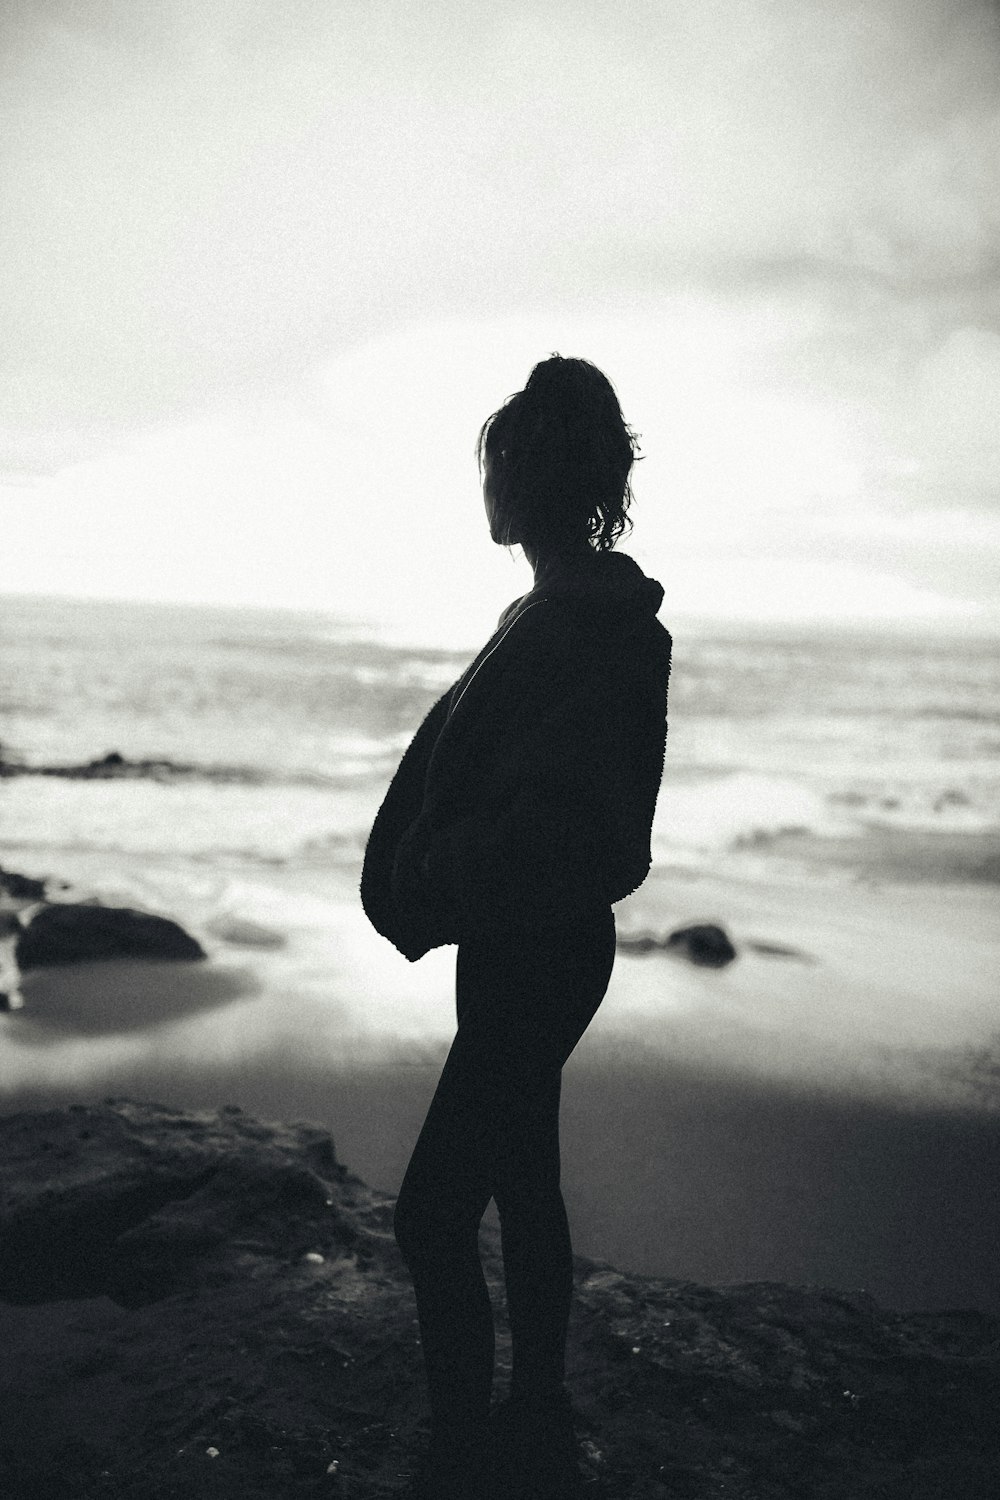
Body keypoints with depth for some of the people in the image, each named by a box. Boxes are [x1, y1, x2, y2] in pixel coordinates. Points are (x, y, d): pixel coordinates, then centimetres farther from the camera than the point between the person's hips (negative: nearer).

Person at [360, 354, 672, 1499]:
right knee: (522, 1187, 20)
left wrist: (427, 884, -16)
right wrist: (425, 884, 5)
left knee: (432, 1219, -3)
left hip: (538, 955, -10)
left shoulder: (589, 625, -21)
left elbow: (552, 826, -28)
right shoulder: (576, 609, 11)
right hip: (527, 945, 10)